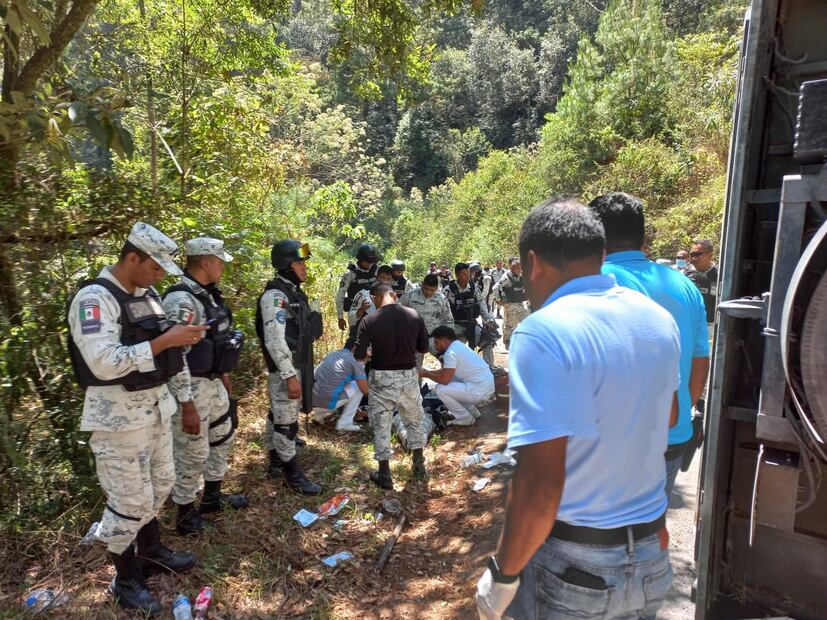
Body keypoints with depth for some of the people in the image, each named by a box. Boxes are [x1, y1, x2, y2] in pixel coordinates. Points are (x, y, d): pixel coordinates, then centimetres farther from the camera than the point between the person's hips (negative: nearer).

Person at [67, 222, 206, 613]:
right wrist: (164, 341, -28)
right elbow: (104, 363, -28)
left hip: (155, 404, 9)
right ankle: (125, 580, 25)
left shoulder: (146, 294, 8)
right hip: (119, 415, -8)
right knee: (131, 500, 3)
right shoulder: (94, 298, -19)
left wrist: (182, 335, -5)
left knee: (160, 483, 21)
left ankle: (150, 551, 43)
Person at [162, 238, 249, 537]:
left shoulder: (207, 294, 7)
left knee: (223, 437, 22)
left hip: (212, 383, 10)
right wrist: (187, 406, -24)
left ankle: (212, 497, 41)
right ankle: (186, 517, 24)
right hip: (191, 388, -10)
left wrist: (224, 375, 23)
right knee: (192, 454, 4)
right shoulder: (182, 301, -23)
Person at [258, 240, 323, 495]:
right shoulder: (275, 296, -19)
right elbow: (274, 340, -23)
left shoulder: (294, 292, 12)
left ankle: (276, 462, 32)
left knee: (278, 415, 19)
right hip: (285, 369, -9)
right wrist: (289, 375, -23)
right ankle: (293, 475, 11)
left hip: (298, 366, 9)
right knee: (286, 421, 1)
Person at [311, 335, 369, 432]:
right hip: (327, 403, -8)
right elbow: (365, 390, -5)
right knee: (358, 386, 9)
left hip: (311, 401, 8)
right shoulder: (356, 361, -5)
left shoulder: (332, 354, 17)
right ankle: (344, 423, 9)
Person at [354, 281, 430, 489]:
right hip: (408, 376, 3)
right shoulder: (414, 316, -6)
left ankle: (385, 476, 19)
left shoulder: (369, 321, -14)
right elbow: (424, 348, 2)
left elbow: (359, 355, -12)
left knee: (381, 426, 11)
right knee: (414, 421, 22)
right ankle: (419, 466, 34)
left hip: (381, 378, -2)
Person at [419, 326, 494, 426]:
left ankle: (465, 419, 2)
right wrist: (428, 372, 16)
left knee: (441, 389, -11)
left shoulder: (451, 352, -17)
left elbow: (444, 380, -17)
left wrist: (426, 374, -2)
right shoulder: (458, 345, 13)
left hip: (480, 390, -10)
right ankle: (472, 411, 24)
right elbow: (446, 371, 23)